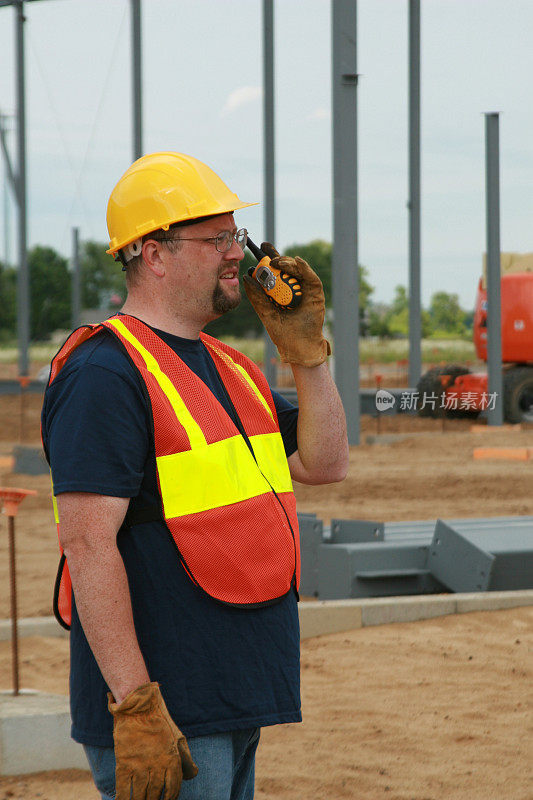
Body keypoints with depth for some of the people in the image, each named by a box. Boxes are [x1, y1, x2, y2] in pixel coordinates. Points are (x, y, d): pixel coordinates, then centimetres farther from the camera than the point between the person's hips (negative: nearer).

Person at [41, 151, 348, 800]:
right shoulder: (105, 374, -14)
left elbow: (325, 465, 18)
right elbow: (88, 543, -21)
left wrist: (306, 351, 6)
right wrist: (135, 708, -26)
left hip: (234, 705, 9)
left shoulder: (226, 365, 16)